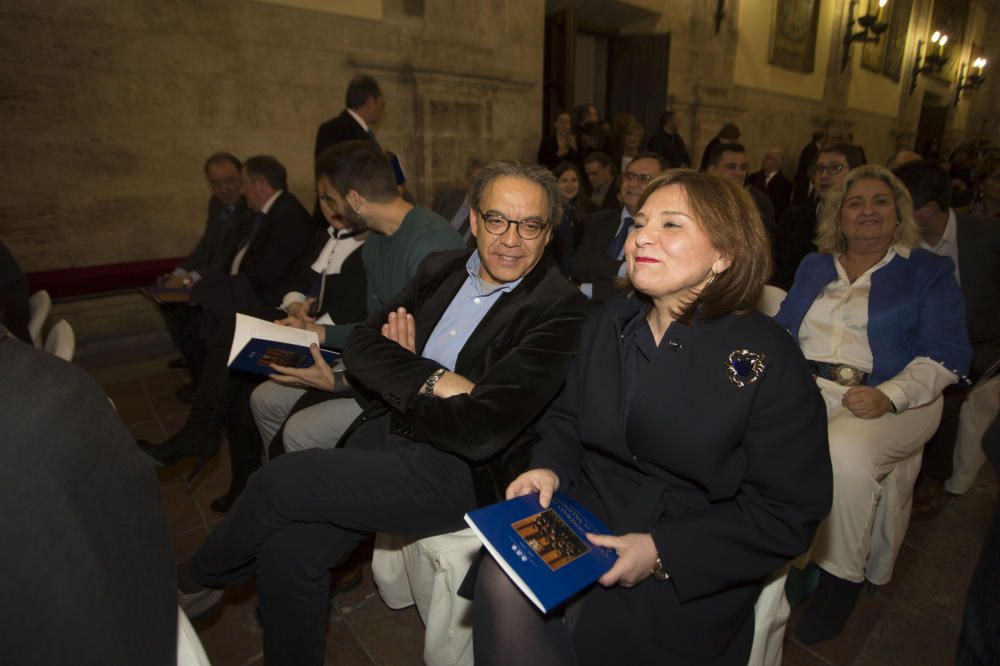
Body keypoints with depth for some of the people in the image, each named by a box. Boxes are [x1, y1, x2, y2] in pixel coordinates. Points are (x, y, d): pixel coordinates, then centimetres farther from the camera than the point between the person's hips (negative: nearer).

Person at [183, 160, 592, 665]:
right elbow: (361, 345, 2)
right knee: (288, 548, -8)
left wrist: (399, 381, -8)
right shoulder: (442, 268, 8)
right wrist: (433, 381, -15)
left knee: (280, 480, -10)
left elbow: (481, 430, -21)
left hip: (460, 472, -6)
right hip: (386, 436, 6)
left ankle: (201, 578, 22)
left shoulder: (561, 310, -14)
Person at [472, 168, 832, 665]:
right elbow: (567, 419, 14)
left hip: (692, 571, -3)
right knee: (502, 582, -21)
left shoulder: (769, 361, -13)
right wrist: (549, 468, -8)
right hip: (587, 514, 4)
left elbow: (787, 515, -11)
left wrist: (662, 552, -18)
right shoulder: (607, 324, 3)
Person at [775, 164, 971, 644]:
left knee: (845, 452, -35)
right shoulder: (814, 266, 22)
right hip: (801, 385, 3)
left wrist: (889, 397, -18)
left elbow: (946, 353, 0)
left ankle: (841, 577, -11)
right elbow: (782, 326, 18)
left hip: (884, 397, -3)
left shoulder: (929, 271, 10)